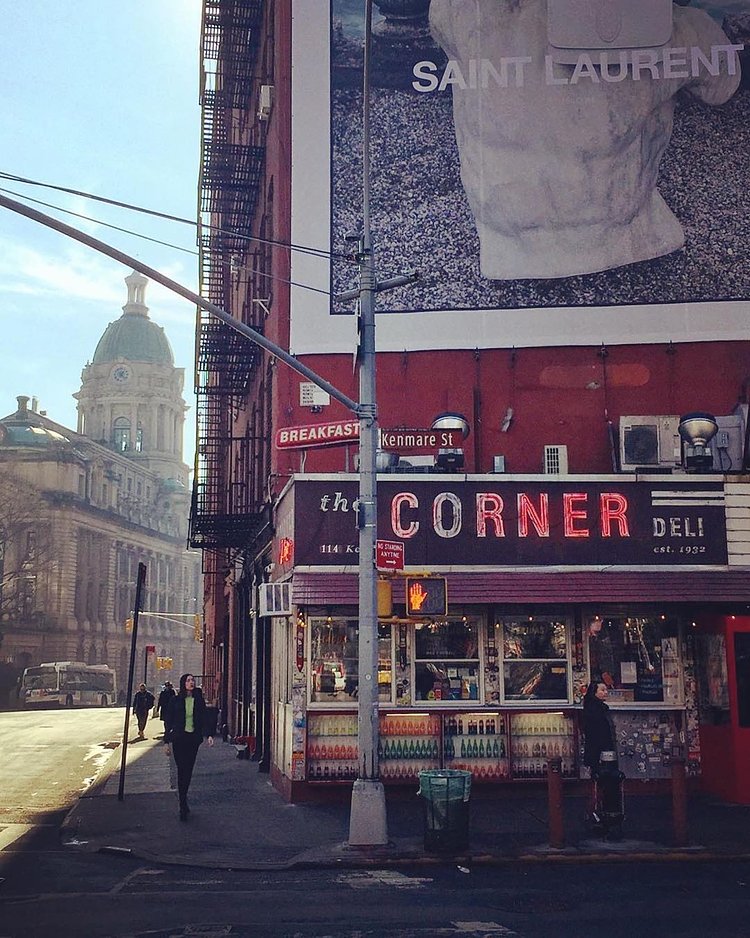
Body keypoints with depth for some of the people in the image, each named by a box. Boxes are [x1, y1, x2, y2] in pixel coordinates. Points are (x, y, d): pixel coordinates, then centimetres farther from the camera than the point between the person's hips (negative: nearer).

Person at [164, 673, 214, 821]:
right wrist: (166, 741, -1)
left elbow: (204, 719, 5)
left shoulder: (199, 700, 5)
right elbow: (168, 721, 3)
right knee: (182, 771, -7)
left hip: (193, 738, 2)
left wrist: (208, 735, -11)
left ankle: (183, 802, 20)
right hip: (179, 738, -2)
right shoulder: (175, 701, -1)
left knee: (188, 771, 6)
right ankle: (183, 807, -5)